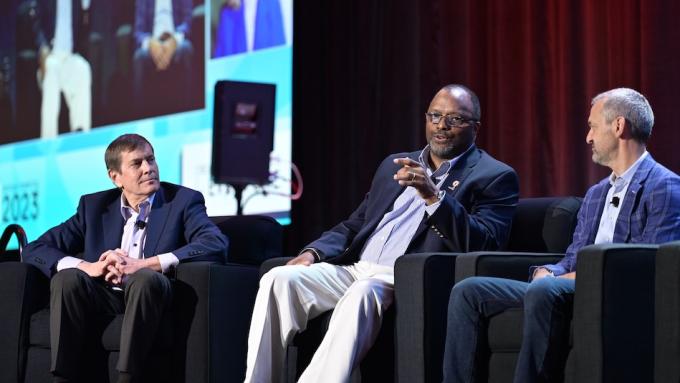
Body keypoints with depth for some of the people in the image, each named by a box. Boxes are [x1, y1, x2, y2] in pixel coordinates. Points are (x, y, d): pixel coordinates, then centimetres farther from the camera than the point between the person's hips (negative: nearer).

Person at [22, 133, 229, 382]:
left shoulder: (183, 201, 5)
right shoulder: (94, 205, 13)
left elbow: (217, 245, -15)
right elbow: (35, 250, 6)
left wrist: (143, 264, -23)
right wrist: (89, 267, -15)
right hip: (103, 299, 3)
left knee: (146, 278, -35)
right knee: (67, 277, -27)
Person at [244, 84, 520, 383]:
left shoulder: (495, 177, 6)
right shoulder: (394, 165, 25)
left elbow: (484, 245, -9)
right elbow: (353, 227, 26)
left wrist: (433, 196, -20)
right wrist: (313, 253, 5)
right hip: (355, 269, 6)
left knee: (363, 293, -38)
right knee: (279, 279, -20)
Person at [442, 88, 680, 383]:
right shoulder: (596, 194, 27)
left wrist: (581, 277, -14)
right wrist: (547, 272, 0)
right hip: (569, 290, 9)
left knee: (543, 291, -38)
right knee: (467, 291, -5)